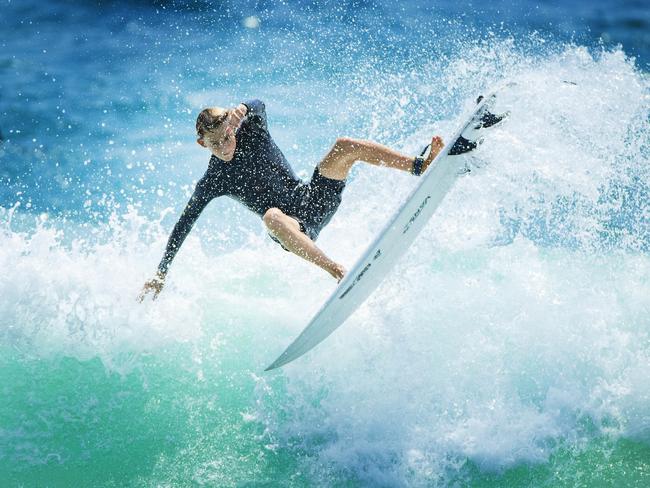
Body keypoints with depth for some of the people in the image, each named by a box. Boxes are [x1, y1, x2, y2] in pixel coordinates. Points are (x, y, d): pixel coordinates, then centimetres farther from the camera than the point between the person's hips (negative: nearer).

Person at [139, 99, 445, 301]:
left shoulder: (251, 132, 0)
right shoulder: (213, 181, -6)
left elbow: (259, 107, -21)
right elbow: (184, 225, -2)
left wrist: (241, 110, -45)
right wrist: (161, 273, -5)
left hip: (315, 199, 4)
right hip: (295, 228, -3)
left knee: (345, 146, -17)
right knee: (272, 216, -42)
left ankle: (424, 167, -21)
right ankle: (338, 272, -57)